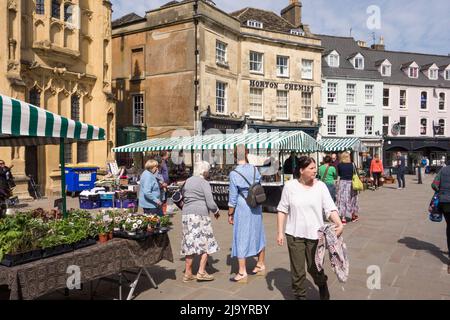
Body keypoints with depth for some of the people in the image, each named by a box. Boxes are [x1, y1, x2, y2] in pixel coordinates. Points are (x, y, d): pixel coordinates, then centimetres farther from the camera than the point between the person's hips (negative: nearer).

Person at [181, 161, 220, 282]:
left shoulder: (188, 181, 13)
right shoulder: (204, 183, -7)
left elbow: (183, 196, 16)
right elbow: (210, 203, -10)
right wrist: (216, 211, 7)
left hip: (186, 214, 7)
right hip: (200, 215, -7)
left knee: (190, 244, 11)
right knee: (205, 243, 5)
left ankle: (188, 273, 15)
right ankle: (201, 272, 4)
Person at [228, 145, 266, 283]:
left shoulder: (234, 174, -15)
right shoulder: (254, 169, -2)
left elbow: (233, 198, -11)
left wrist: (230, 214, -2)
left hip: (242, 209, -5)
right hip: (256, 208, 6)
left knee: (241, 238, 3)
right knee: (258, 235, 18)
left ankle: (242, 273, 8)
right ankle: (260, 266, 34)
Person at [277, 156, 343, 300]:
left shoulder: (320, 186, -5)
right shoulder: (290, 185, -5)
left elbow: (330, 208, -10)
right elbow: (282, 210, 0)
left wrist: (339, 224, -27)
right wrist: (280, 232, -2)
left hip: (315, 234, 0)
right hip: (294, 234, 0)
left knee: (315, 268, 11)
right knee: (297, 270, 9)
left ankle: (324, 294, 40)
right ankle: (300, 296, 31)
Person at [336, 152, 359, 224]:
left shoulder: (339, 165, -2)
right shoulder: (352, 165, -2)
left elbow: (338, 175, 0)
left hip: (342, 182, 0)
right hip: (351, 183, 0)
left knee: (342, 200, 3)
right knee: (351, 199, 14)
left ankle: (343, 218, 0)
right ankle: (354, 216, 29)